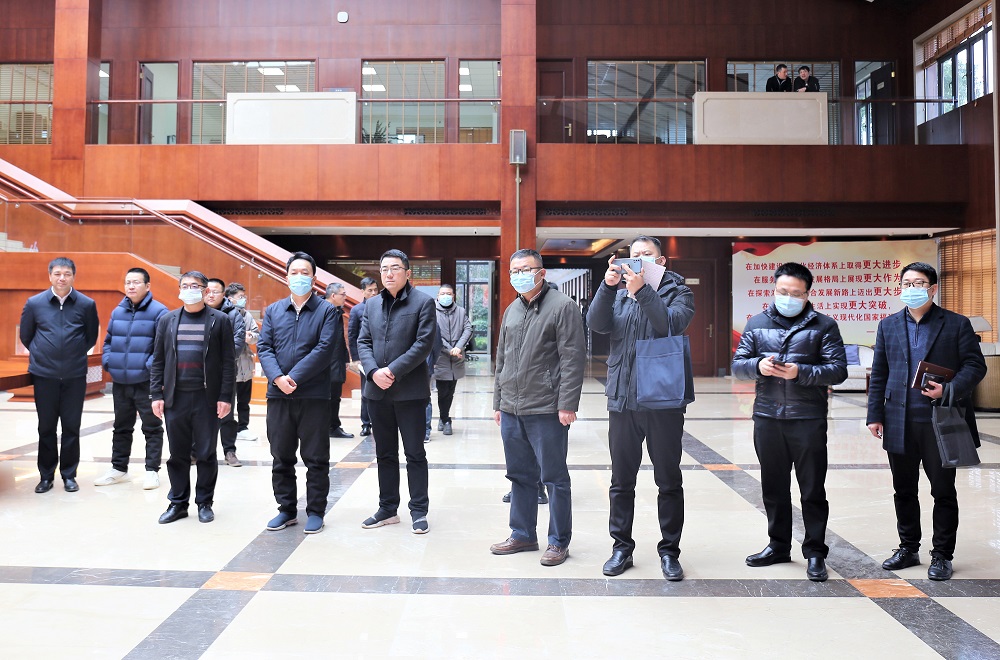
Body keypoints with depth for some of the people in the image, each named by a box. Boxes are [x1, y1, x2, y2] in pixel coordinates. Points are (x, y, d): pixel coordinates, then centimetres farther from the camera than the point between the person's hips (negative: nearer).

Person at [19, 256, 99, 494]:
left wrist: (76, 355, 9)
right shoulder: (34, 303, -1)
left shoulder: (86, 304, -3)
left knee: (72, 427, 6)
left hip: (75, 376, 0)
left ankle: (69, 475, 17)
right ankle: (46, 476, 20)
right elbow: (25, 336, 11)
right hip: (44, 375, 1)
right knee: (46, 427, 9)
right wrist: (41, 355, 12)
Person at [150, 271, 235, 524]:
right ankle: (178, 503, 21)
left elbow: (228, 361, -3)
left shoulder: (220, 320, 0)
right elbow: (158, 361, 9)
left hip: (207, 398, -2)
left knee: (206, 453, 5)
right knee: (177, 454, 9)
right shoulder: (167, 320, 9)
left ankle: (205, 502, 18)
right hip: (175, 398, 3)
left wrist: (225, 396, -9)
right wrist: (156, 395, 2)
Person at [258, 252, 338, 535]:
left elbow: (324, 350, -10)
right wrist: (277, 378, -14)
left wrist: (294, 378, -16)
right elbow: (264, 347, 3)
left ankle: (315, 512, 16)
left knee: (316, 459, 4)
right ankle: (286, 509, 24)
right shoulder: (273, 310, 11)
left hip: (314, 395, -3)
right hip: (278, 395, 4)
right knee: (281, 458, 11)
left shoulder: (326, 310, 0)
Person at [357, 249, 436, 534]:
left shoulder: (423, 302, -4)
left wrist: (393, 370, -17)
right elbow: (363, 342, 8)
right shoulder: (371, 305, 12)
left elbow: (424, 344, -12)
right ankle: (387, 509, 24)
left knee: (415, 454, 3)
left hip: (410, 390, -5)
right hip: (378, 390, 5)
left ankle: (419, 511, 13)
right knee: (385, 454, 13)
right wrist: (373, 372, -10)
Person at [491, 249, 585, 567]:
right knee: (520, 475, 16)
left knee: (554, 478, 4)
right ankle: (522, 534, 29)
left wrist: (567, 404, -17)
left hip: (546, 410, -7)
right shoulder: (512, 310, 15)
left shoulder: (562, 306, -6)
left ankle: (559, 542, 16)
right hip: (511, 410, 7)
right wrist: (498, 402, 18)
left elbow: (572, 358, -12)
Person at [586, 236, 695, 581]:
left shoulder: (678, 291, 3)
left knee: (669, 481, 7)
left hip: (664, 400, -3)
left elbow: (673, 324, -17)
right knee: (621, 481, 10)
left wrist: (642, 291, -24)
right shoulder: (618, 294, 12)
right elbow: (596, 323, -6)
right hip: (623, 399, 3)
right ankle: (622, 547, 23)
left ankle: (669, 550, 20)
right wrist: (607, 286, -19)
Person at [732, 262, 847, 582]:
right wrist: (757, 366, -15)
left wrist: (800, 372, -20)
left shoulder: (824, 326, 1)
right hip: (767, 418, 3)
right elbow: (737, 365, 7)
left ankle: (815, 552, 17)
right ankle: (778, 545, 28)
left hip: (808, 420, -3)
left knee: (813, 490, 5)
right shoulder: (757, 324, 9)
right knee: (774, 487, 14)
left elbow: (838, 370, -6)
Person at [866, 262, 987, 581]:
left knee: (943, 491, 6)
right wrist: (875, 415, 4)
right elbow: (878, 374, 9)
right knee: (904, 490, 12)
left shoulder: (957, 324, 1)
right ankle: (908, 548, 27)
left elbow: (975, 366, -2)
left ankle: (941, 555, 19)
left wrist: (949, 389, -20)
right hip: (899, 423, 3)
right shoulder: (888, 326, 10)